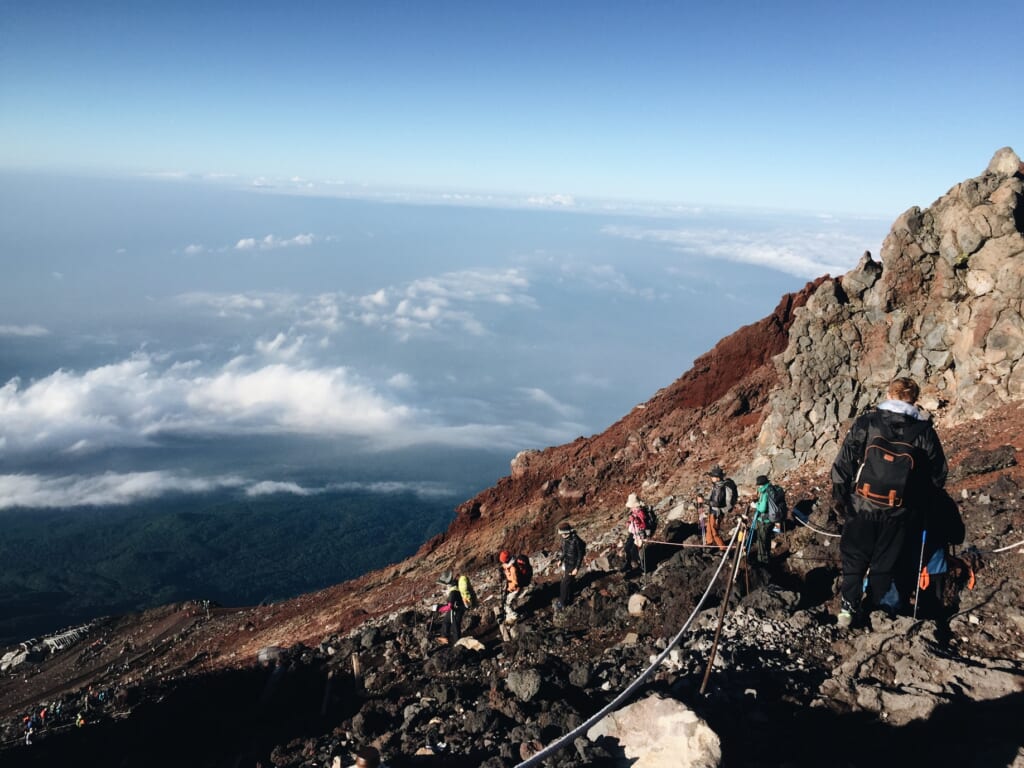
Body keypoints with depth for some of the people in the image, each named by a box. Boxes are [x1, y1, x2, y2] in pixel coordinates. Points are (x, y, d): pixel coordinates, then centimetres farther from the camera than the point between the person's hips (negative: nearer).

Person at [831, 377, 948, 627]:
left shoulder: (866, 422, -5)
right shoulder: (924, 431, 0)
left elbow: (844, 462, -9)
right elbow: (939, 474, 8)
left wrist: (838, 496, -3)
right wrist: (920, 503, 20)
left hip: (861, 505, -1)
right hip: (897, 512, 1)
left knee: (854, 559, 11)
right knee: (884, 564, 14)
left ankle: (848, 608, 10)